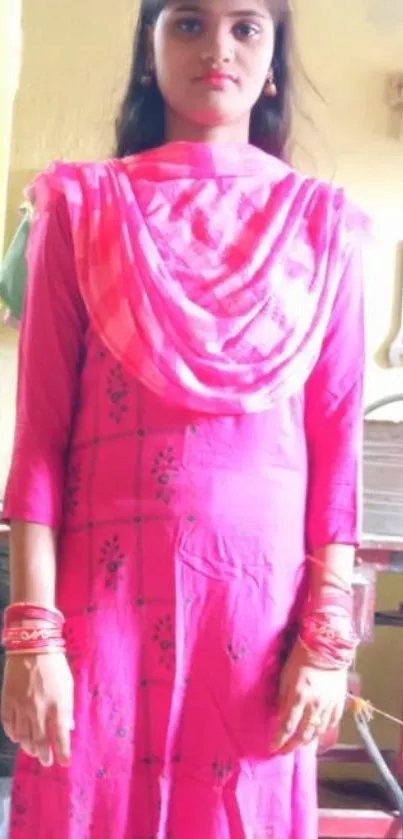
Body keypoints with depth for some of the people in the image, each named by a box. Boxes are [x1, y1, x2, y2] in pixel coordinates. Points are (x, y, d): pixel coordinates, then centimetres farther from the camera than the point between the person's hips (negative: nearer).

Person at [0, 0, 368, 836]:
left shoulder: (322, 224, 5)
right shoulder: (84, 209, 3)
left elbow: (337, 447, 3)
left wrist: (329, 637, -2)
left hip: (259, 594, 1)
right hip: (104, 593, 0)